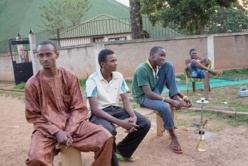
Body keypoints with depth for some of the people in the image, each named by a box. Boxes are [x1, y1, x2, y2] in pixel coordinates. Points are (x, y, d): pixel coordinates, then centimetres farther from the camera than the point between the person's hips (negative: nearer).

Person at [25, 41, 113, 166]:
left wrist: (69, 131, -15)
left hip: (72, 124, 2)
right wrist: (56, 132, -15)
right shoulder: (32, 84, -5)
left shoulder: (70, 77, -1)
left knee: (106, 138, -18)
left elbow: (78, 108, -1)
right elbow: (34, 116, -3)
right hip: (47, 129, -1)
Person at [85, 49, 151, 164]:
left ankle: (122, 150, 12)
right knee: (108, 130, -39)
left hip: (116, 109, 6)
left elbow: (125, 99, 2)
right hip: (99, 113, -6)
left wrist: (133, 116, -19)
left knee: (144, 124, -10)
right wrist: (120, 122, -30)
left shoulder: (119, 76, 1)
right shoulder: (92, 80, -17)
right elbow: (94, 109, -22)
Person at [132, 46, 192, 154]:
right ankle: (173, 137, -15)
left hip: (155, 92, 7)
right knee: (164, 107, -38)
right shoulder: (142, 70, -28)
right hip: (143, 97, -7)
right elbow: (148, 94, -32)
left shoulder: (159, 66, -4)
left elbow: (169, 85, 2)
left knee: (168, 66, -11)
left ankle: (176, 97, -17)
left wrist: (183, 96, -11)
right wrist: (170, 101, -38)